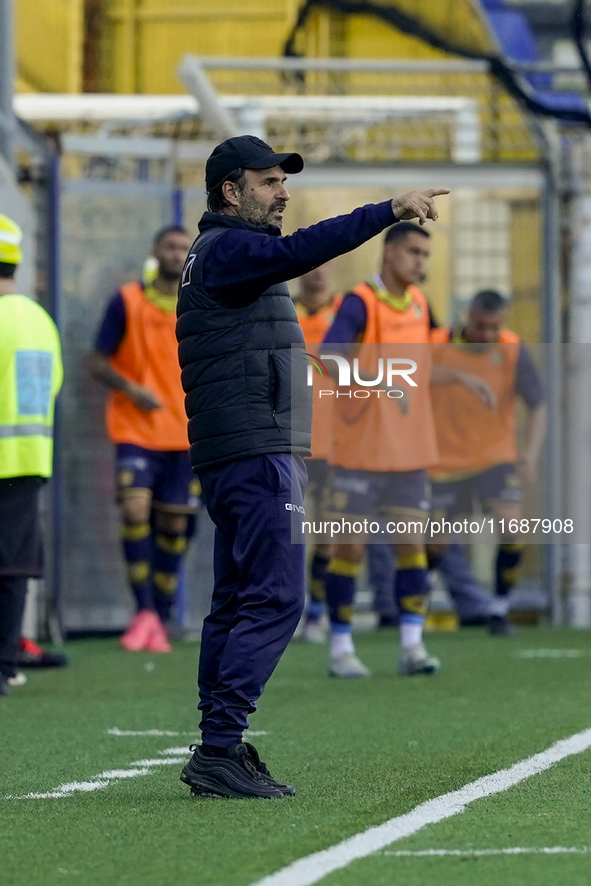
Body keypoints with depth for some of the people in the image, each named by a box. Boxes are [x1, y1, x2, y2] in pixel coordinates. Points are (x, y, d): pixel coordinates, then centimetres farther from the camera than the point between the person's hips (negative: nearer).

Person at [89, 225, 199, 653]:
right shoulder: (127, 302, 1)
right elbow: (99, 362, 2)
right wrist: (131, 388, -16)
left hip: (186, 436, 3)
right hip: (135, 430, -3)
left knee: (174, 527, 3)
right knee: (136, 509, -20)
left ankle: (160, 622, 12)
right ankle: (144, 611, -12)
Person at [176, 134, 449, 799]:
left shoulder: (221, 253, 23)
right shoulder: (227, 248, -9)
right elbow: (300, 251, -27)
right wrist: (389, 212, -32)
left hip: (235, 460, 11)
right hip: (255, 452, -11)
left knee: (235, 603, 10)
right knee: (275, 599, -14)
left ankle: (218, 751, 10)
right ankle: (219, 750, -18)